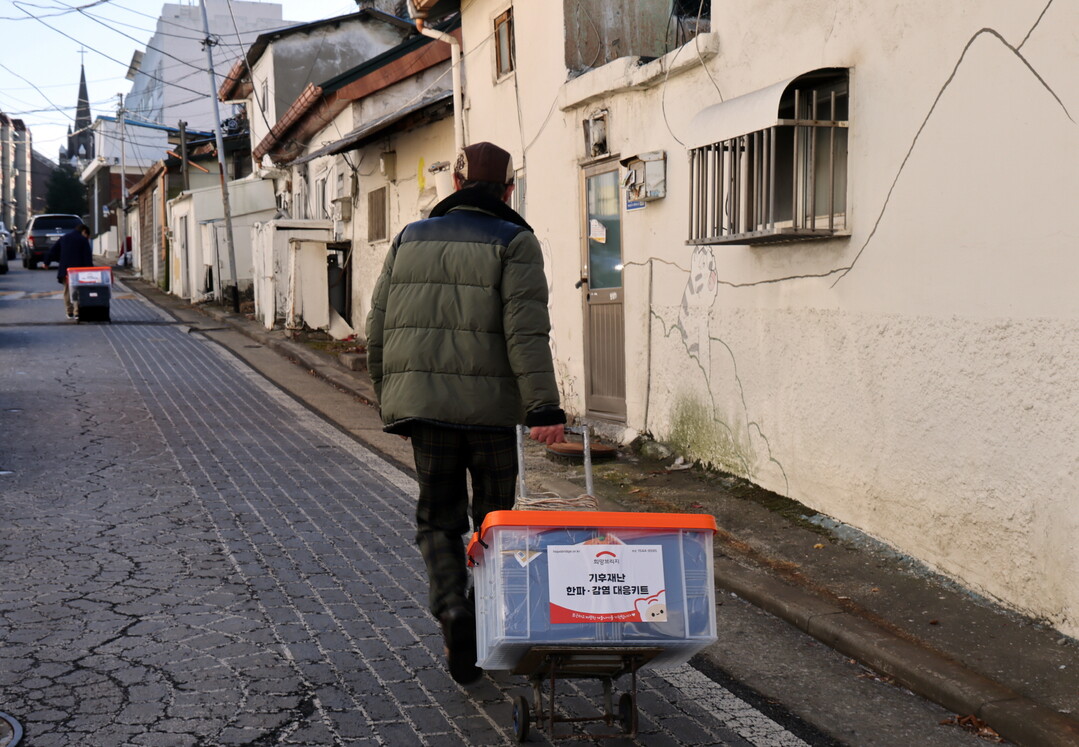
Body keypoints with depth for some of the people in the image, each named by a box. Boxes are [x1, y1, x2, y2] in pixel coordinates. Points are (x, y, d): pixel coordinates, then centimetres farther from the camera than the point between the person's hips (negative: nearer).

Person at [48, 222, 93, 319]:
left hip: (65, 269, 4)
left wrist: (47, 262, 21)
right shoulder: (83, 240, -2)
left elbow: (53, 250, 15)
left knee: (67, 291, 12)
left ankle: (70, 312, 13)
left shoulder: (63, 238, 14)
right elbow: (88, 256, -6)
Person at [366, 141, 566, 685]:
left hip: (424, 403, 3)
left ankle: (453, 609, -9)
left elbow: (378, 328, 13)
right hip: (493, 405, -2)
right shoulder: (514, 242, -1)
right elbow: (526, 331, -14)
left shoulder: (410, 238, 12)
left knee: (438, 517, 13)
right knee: (494, 517, 13)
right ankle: (490, 623, 18)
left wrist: (390, 397, 22)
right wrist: (544, 408, -16)